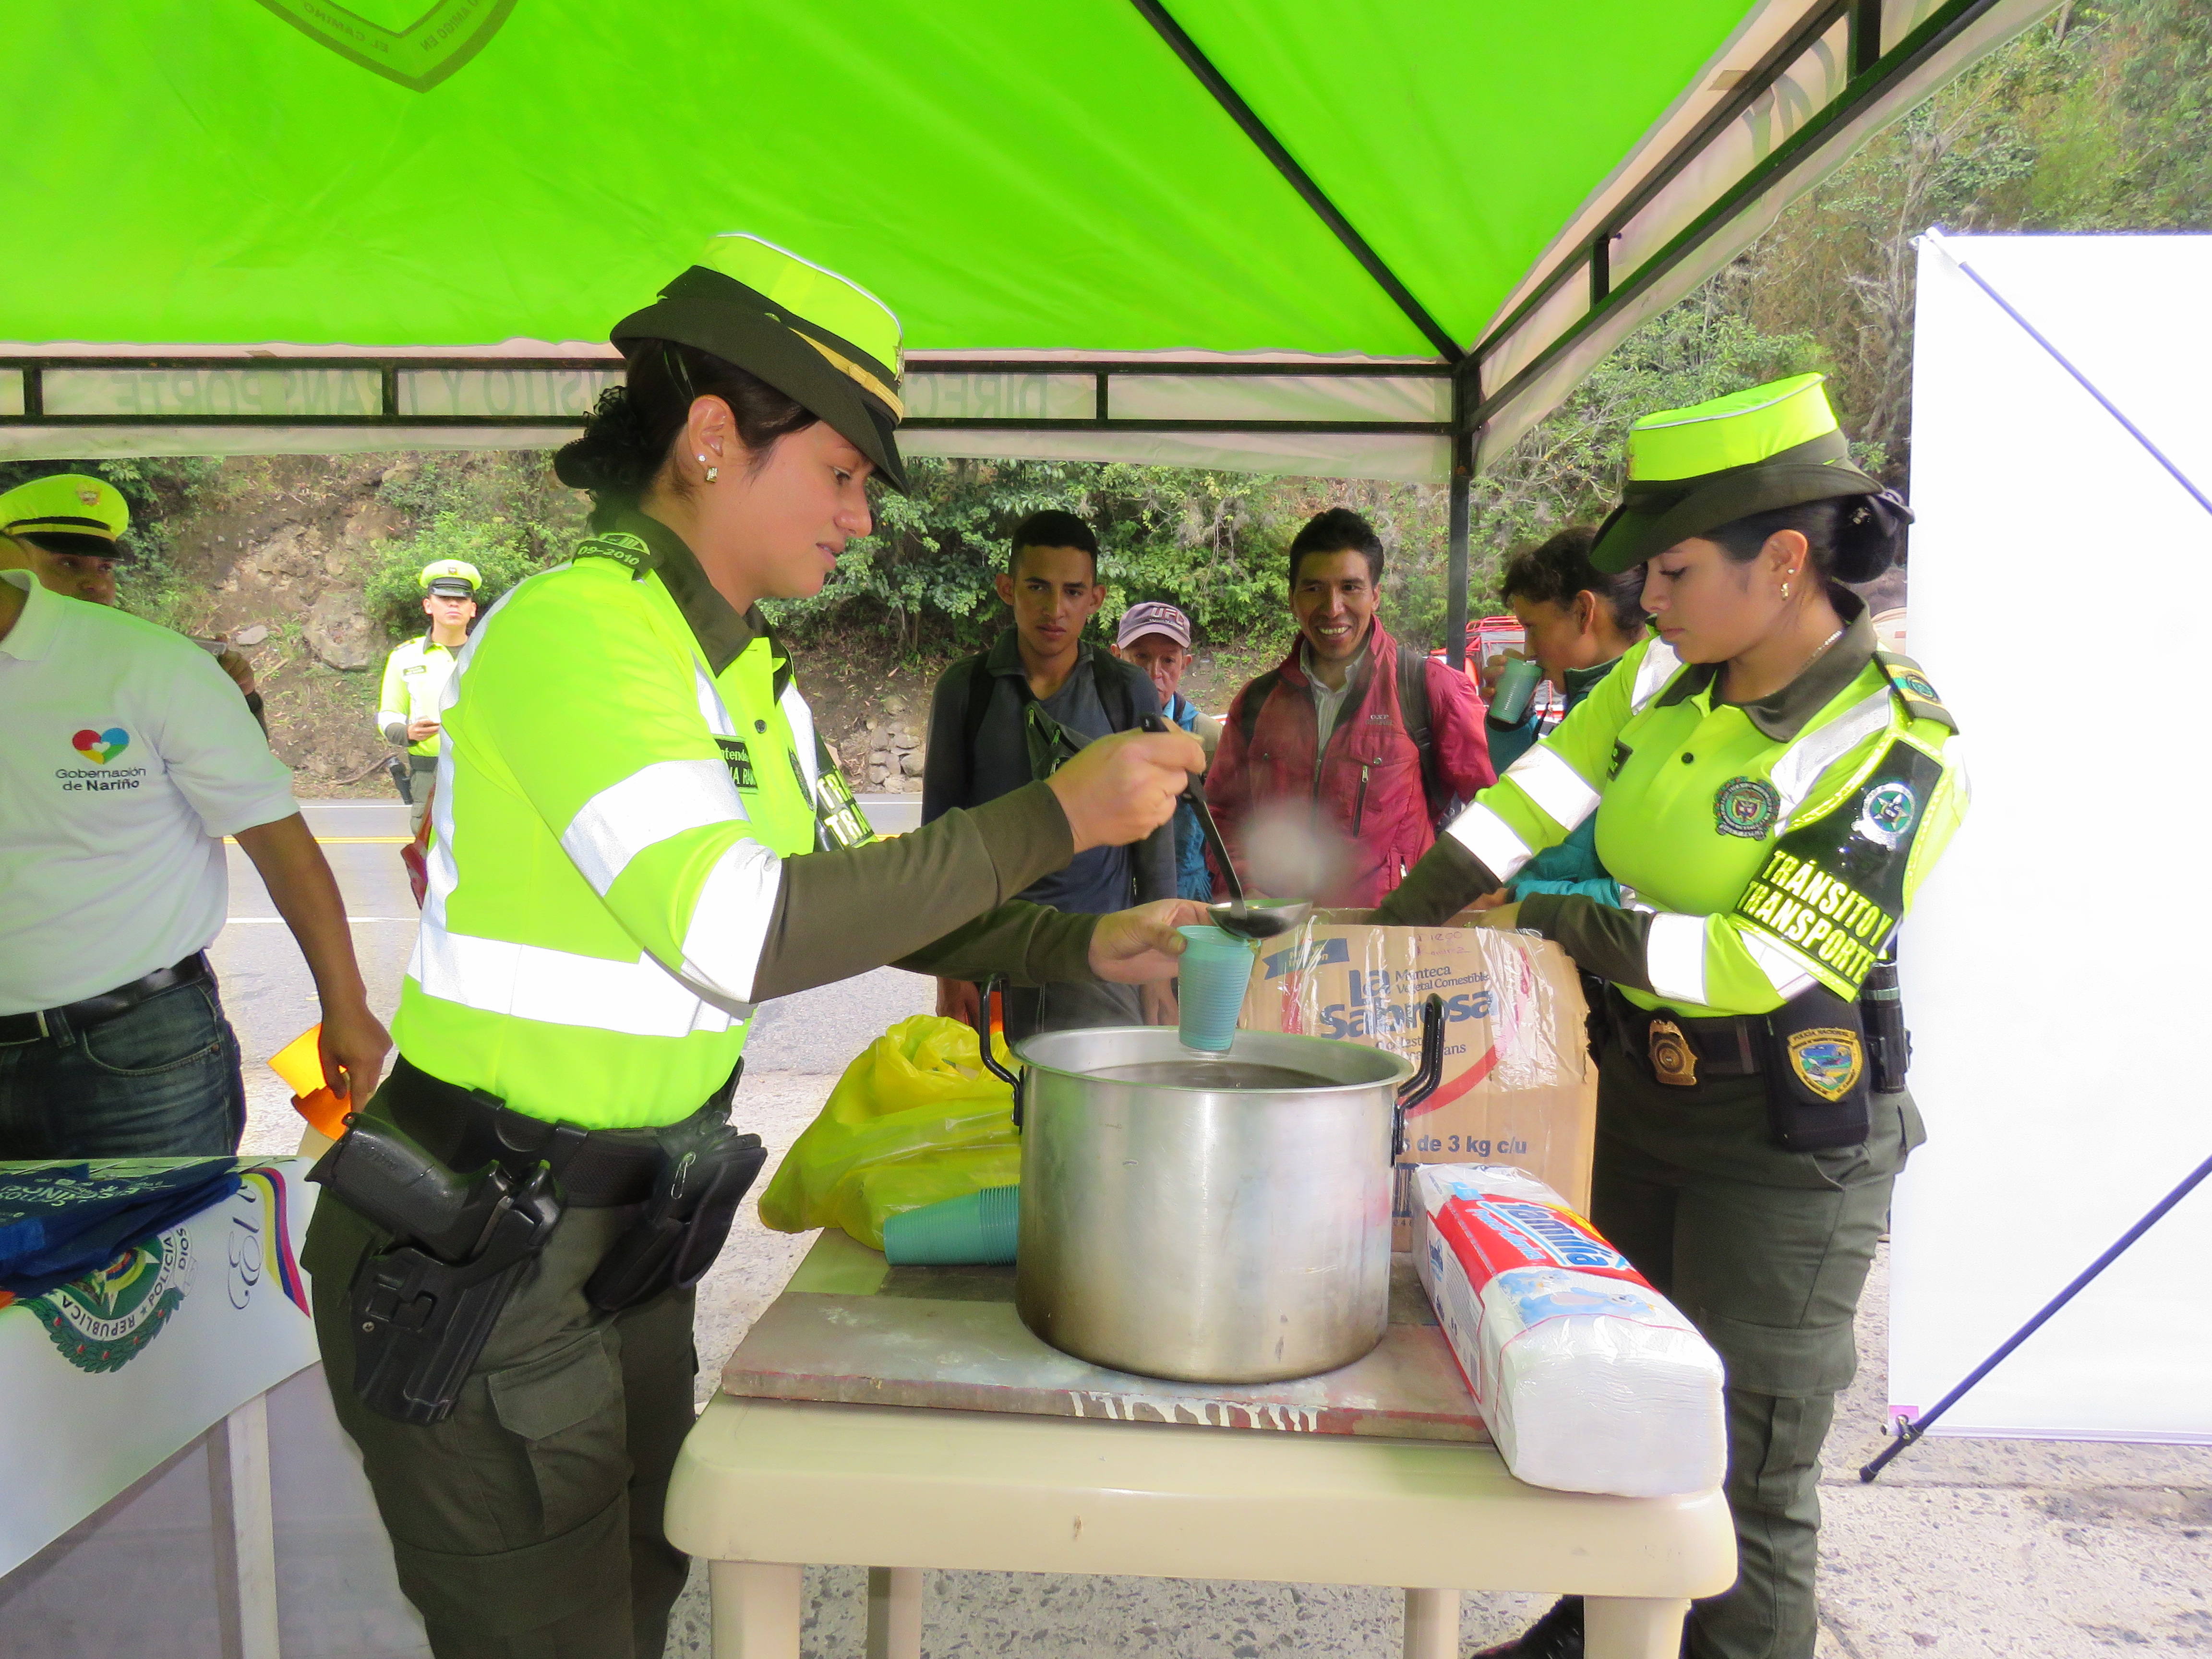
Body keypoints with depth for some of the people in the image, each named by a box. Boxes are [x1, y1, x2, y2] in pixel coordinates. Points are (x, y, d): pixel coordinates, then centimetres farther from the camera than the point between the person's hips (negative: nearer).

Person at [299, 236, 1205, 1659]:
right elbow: (738, 933, -31)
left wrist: (1083, 948, 1)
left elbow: (853, 891, 14)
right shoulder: (575, 625, -21)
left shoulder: (748, 675, 9)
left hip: (625, 1237, 9)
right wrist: (1053, 818, -27)